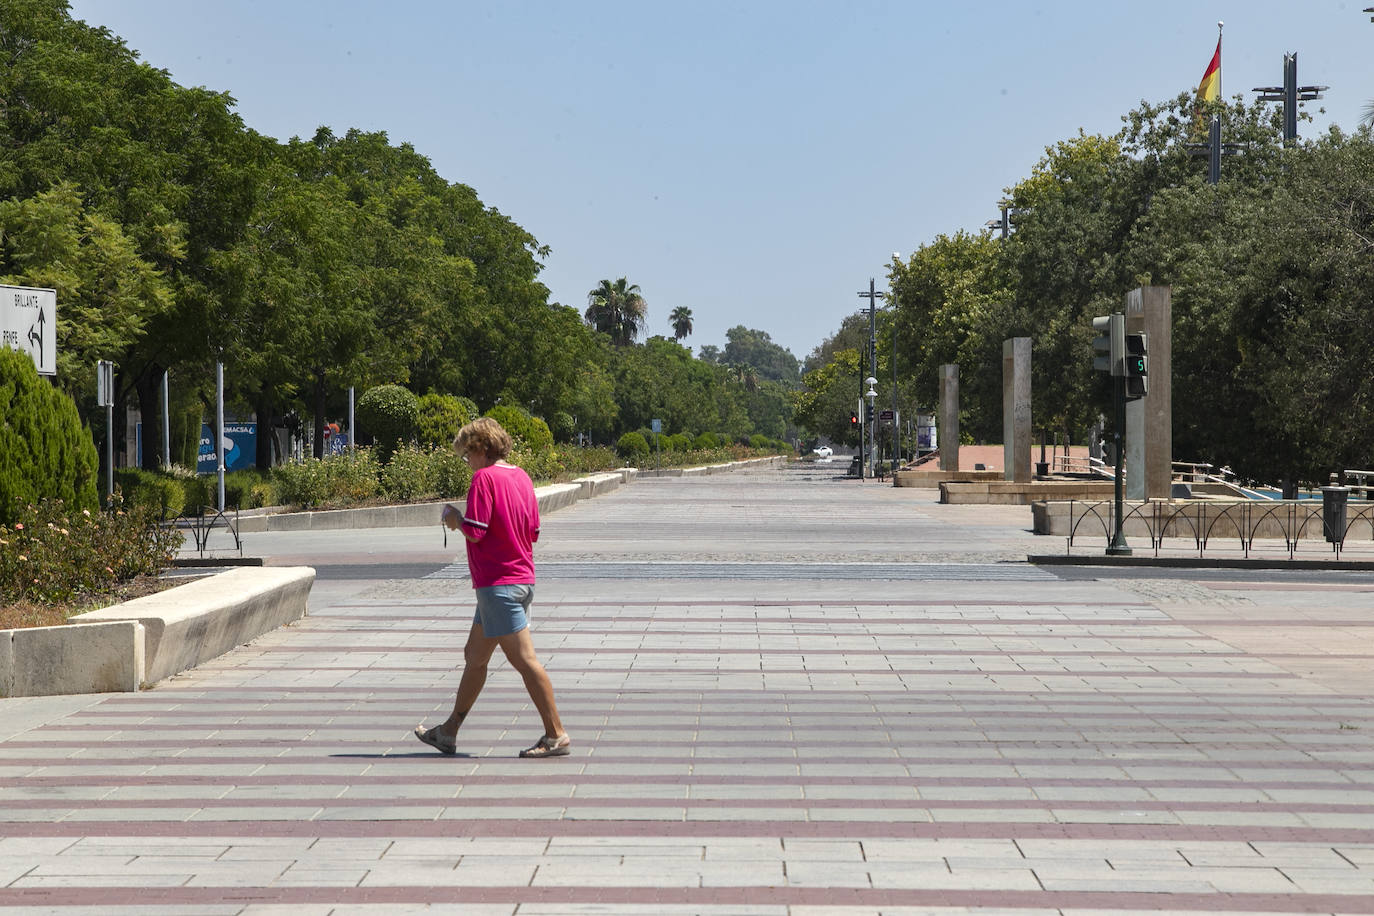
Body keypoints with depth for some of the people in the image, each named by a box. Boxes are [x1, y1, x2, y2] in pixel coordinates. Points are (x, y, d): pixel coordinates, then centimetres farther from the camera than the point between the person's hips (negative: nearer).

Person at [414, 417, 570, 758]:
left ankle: (557, 736, -6)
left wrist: (453, 517, 1)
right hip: (522, 579, 9)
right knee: (474, 656, 15)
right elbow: (533, 531, 15)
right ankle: (449, 732, 23)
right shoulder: (521, 476, 11)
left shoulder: (484, 478, -14)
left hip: (498, 583, -9)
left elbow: (475, 531, -19)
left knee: (524, 659, -7)